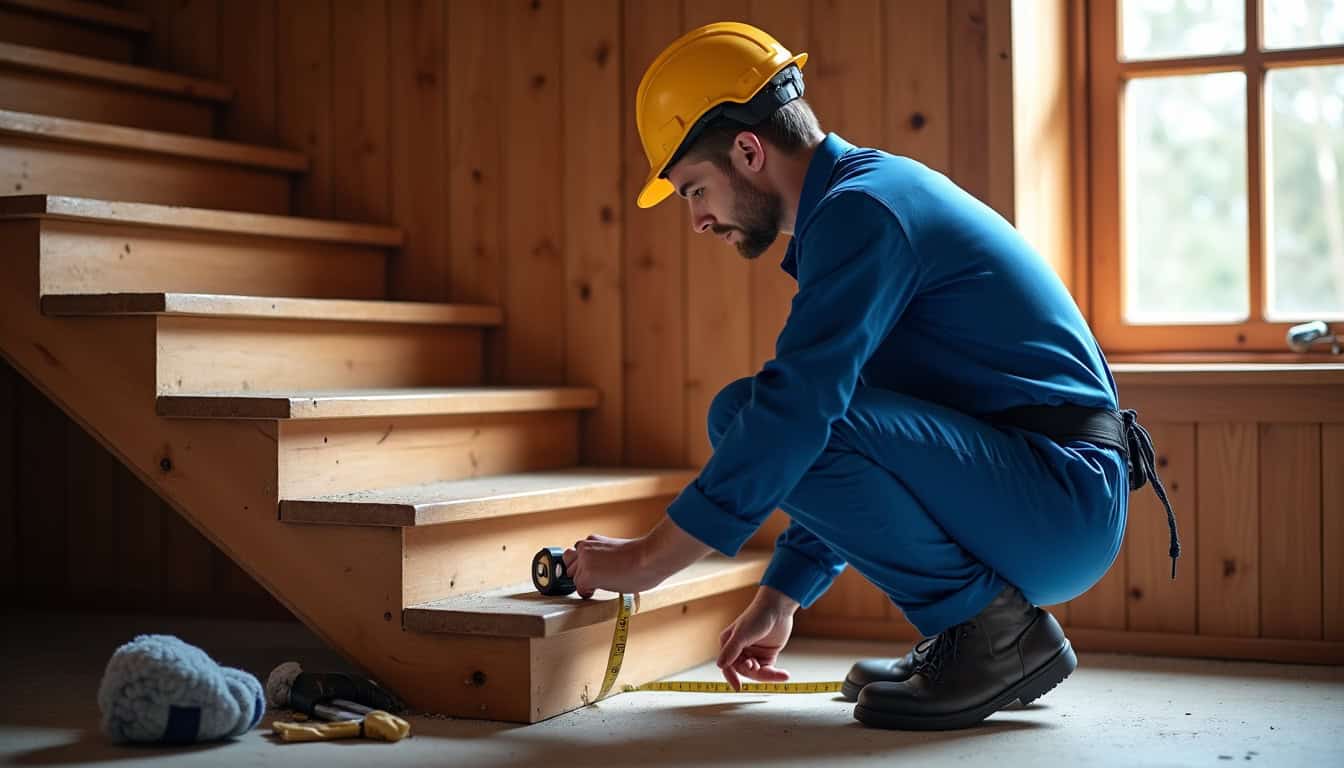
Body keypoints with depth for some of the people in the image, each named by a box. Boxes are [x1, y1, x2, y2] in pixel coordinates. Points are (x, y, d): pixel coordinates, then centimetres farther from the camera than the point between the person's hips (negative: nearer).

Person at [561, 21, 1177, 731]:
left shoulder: (863, 207, -13)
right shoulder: (871, 192, 19)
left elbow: (799, 407, -24)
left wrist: (648, 559, -16)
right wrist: (779, 598, 26)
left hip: (1060, 505, -10)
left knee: (747, 417, -22)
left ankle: (991, 627, -9)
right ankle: (996, 630, 11)